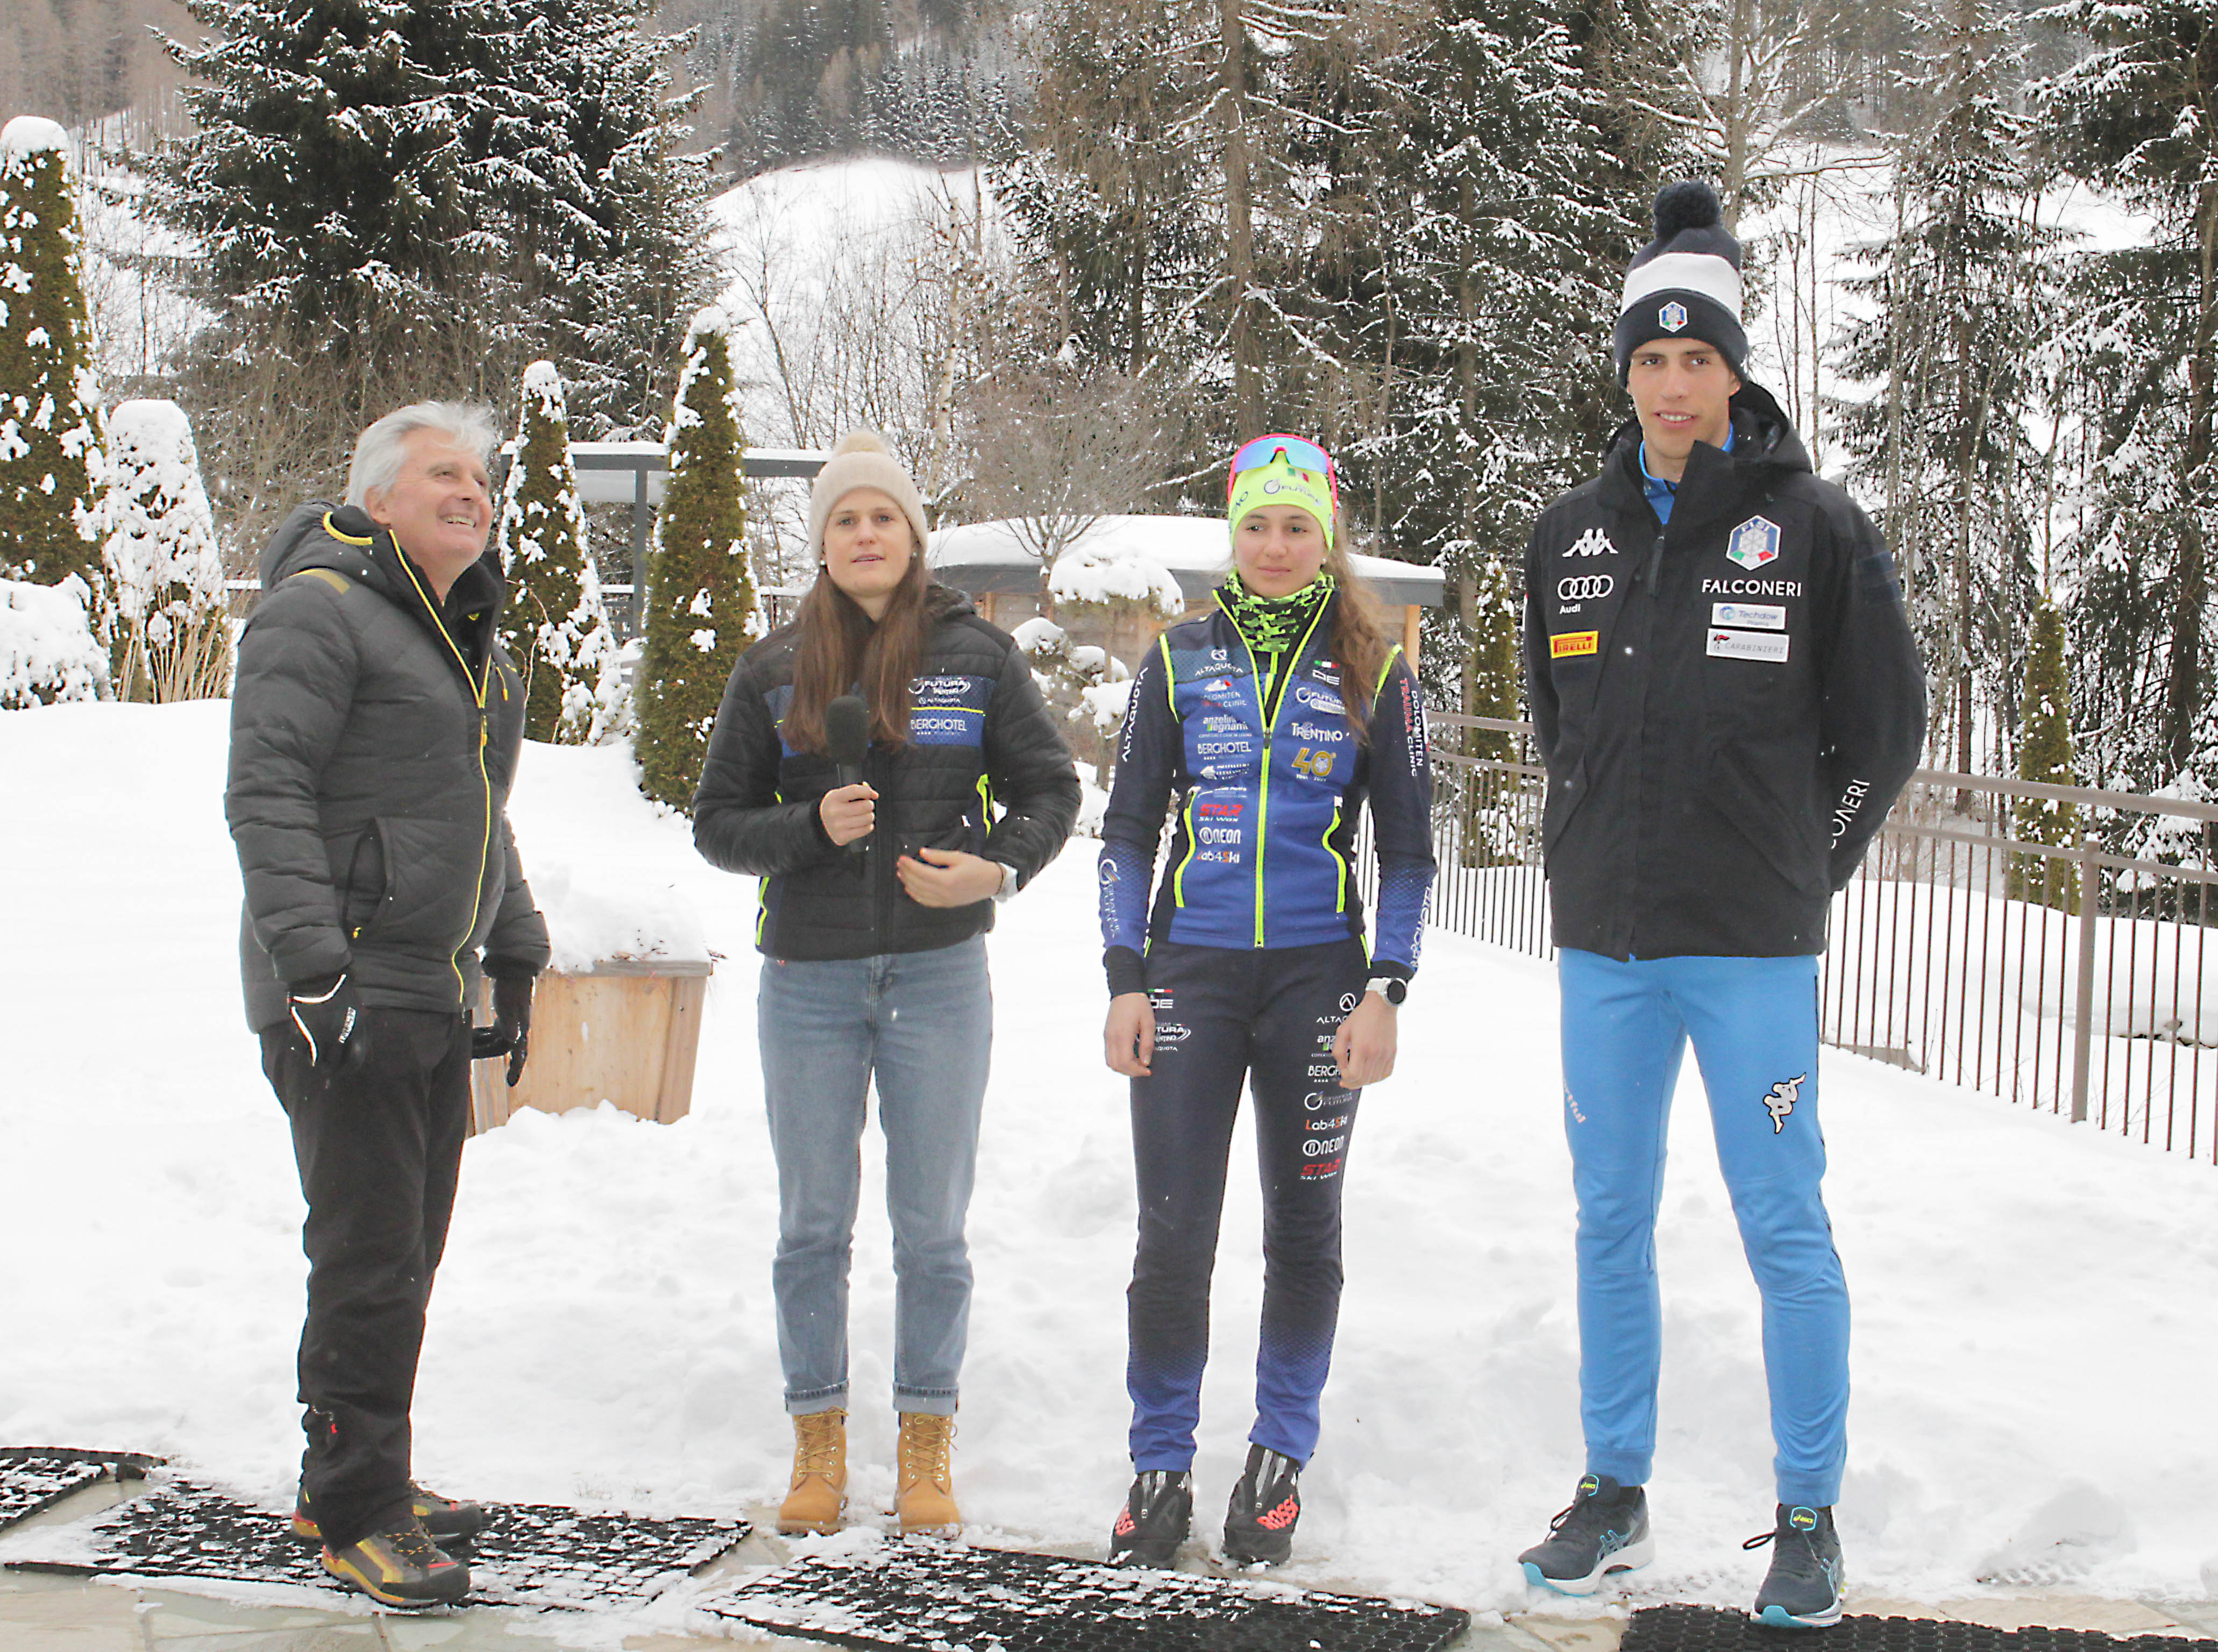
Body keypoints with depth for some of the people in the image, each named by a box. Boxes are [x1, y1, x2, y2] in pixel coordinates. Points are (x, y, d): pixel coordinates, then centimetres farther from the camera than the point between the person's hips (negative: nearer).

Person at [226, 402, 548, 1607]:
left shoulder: (467, 633, 18)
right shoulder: (320, 610, -11)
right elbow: (265, 794, -18)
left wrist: (515, 954, 24)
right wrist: (311, 962, -25)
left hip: (433, 994, 9)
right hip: (342, 998, -9)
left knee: (409, 1250, 15)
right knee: (370, 1260, -7)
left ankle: (355, 1482, 28)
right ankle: (353, 1516, 4)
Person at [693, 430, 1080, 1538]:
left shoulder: (977, 654, 2)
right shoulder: (774, 670, 4)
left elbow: (1048, 788, 6)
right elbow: (717, 823, 5)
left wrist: (998, 868, -13)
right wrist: (811, 827, -14)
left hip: (938, 974, -1)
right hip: (810, 980, 1)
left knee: (932, 1227, 4)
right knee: (813, 1225, 7)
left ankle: (927, 1446, 17)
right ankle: (818, 1443, 20)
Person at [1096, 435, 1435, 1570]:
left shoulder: (1374, 672, 2)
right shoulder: (1181, 659, 6)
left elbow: (1409, 850, 4)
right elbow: (1128, 828, 7)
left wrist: (1385, 994, -5)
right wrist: (1125, 984, -1)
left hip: (1315, 982, 0)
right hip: (1189, 976, 1)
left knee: (1303, 1228, 8)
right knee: (1173, 1233, -2)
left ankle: (1279, 1461, 23)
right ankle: (1160, 1468, 12)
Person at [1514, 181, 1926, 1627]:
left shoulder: (1817, 527, -3)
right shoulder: (1571, 535, 9)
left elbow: (1888, 724, 4)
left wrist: (1797, 873, 2)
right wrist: (1604, 858, 14)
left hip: (1752, 948, -4)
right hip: (1604, 943, 4)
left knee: (1785, 1227, 0)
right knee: (1612, 1221, 11)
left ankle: (1810, 1520, 10)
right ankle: (1616, 1496, 22)